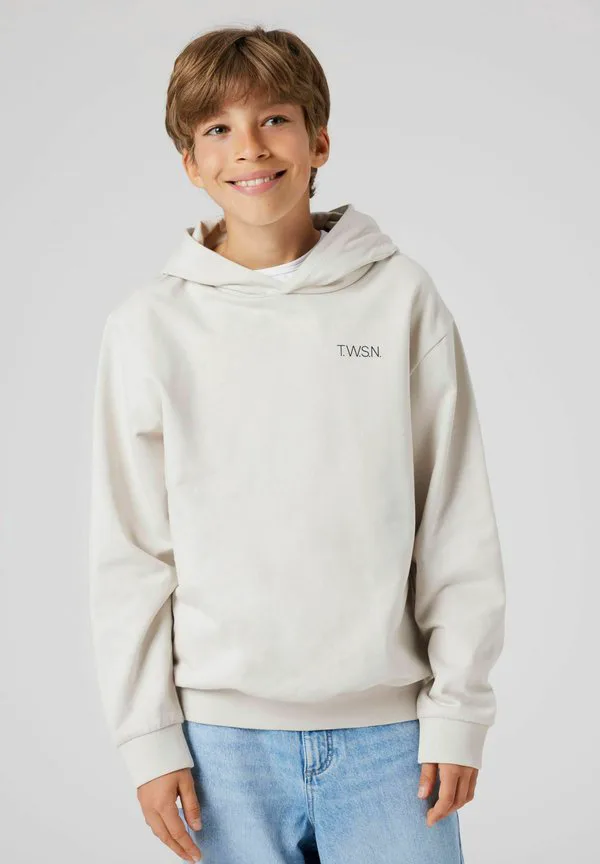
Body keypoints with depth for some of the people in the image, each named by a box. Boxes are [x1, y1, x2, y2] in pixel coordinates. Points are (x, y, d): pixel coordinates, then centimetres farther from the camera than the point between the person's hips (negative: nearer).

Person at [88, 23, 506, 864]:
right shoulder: (149, 324, 0)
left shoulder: (402, 297, -1)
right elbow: (129, 550, 2)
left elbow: (458, 520, 1)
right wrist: (148, 735, 0)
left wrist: (459, 708, -1)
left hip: (387, 729, 0)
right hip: (224, 734, 1)